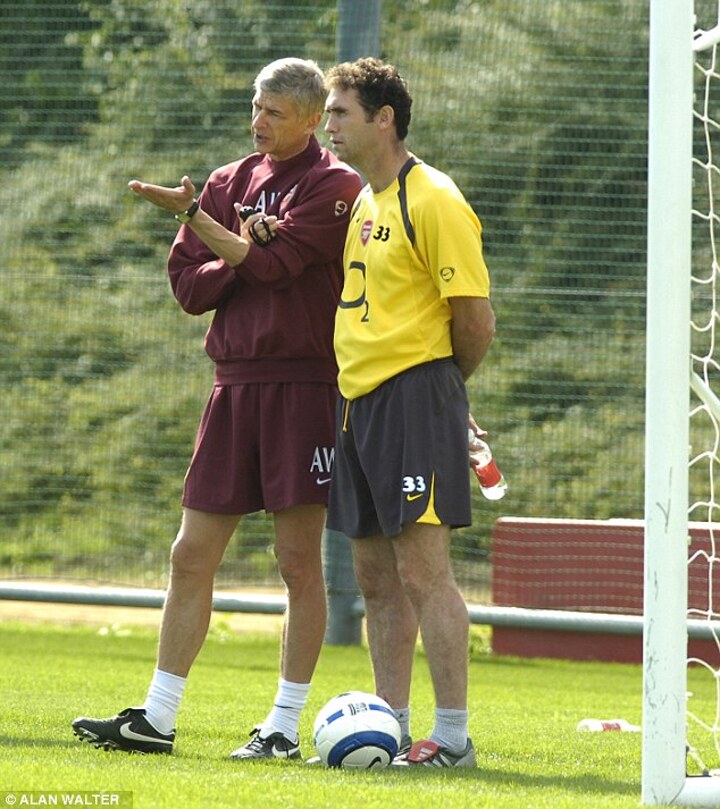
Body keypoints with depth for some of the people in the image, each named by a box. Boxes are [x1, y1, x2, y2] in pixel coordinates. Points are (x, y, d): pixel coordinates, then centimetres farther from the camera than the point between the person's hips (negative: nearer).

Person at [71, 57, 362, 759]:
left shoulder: (335, 186, -4)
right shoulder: (230, 182, 14)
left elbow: (273, 265, -16)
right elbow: (186, 283, 8)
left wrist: (194, 214, -14)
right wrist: (243, 251, -9)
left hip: (304, 386, -6)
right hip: (234, 385, 6)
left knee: (299, 562, -1)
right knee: (191, 557, 5)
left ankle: (285, 726, 6)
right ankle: (157, 720, 9)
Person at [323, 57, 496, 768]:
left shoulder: (433, 201, -12)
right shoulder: (361, 202, 15)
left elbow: (476, 319, -11)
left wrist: (438, 386, 1)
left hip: (415, 392, -9)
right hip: (359, 401, 9)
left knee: (421, 570, -11)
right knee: (376, 578, 10)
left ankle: (453, 737, -8)